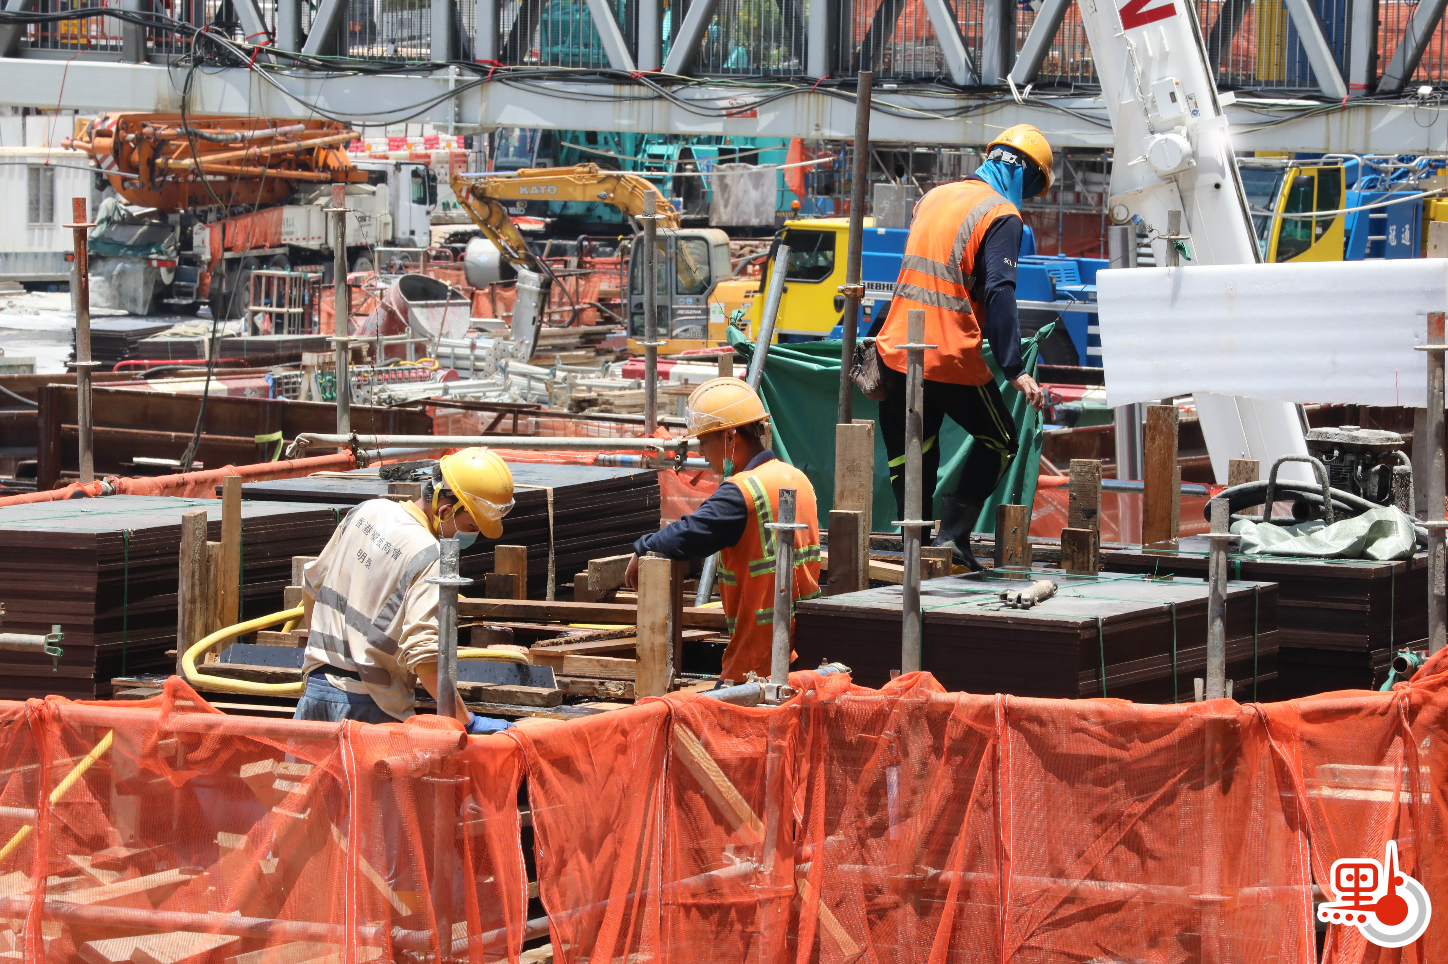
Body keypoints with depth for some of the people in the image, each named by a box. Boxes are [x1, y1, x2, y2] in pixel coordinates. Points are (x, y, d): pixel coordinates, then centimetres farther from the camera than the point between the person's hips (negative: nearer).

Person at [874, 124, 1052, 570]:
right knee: (998, 442, 13)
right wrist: (1015, 370, -22)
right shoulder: (1002, 215, -7)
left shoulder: (933, 198, 16)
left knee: (911, 456, 14)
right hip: (952, 359, -6)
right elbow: (998, 292, -18)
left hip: (898, 349, 6)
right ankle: (953, 535, 2)